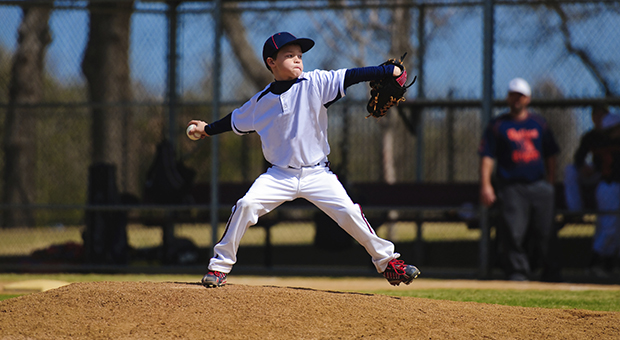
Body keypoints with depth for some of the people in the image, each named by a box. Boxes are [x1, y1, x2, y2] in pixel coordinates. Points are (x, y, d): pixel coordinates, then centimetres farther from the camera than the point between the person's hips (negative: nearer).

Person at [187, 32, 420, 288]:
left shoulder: (314, 84, -5)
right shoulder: (262, 101, 1)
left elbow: (350, 77, -16)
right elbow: (236, 121, 20)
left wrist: (388, 71, -23)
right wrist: (207, 129, 26)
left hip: (318, 175, -1)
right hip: (280, 175, 1)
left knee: (350, 213, -12)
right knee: (246, 205, -17)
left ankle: (387, 261, 5)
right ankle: (220, 266, -4)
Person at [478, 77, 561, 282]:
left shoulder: (539, 123, 15)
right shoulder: (498, 125, 5)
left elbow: (550, 155, 19)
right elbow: (487, 157, -1)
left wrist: (550, 183, 10)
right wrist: (485, 185, -12)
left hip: (539, 186, 2)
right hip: (511, 187, -2)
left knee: (545, 233, 1)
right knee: (513, 233, -11)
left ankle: (551, 272, 13)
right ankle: (518, 271, -5)